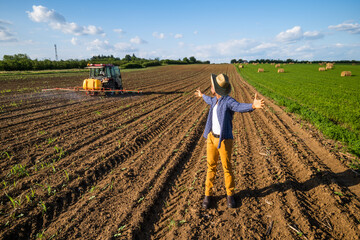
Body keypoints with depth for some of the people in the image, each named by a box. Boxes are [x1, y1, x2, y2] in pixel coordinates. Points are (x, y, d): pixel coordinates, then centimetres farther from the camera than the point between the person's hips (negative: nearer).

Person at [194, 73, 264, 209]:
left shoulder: (229, 101, -18)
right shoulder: (216, 99, 6)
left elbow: (241, 107, -40)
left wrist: (253, 105, -63)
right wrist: (202, 96, 53)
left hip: (224, 140, -6)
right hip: (211, 138, 6)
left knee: (227, 168, 6)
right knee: (211, 167, 10)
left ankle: (230, 195, 27)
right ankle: (208, 195, 22)